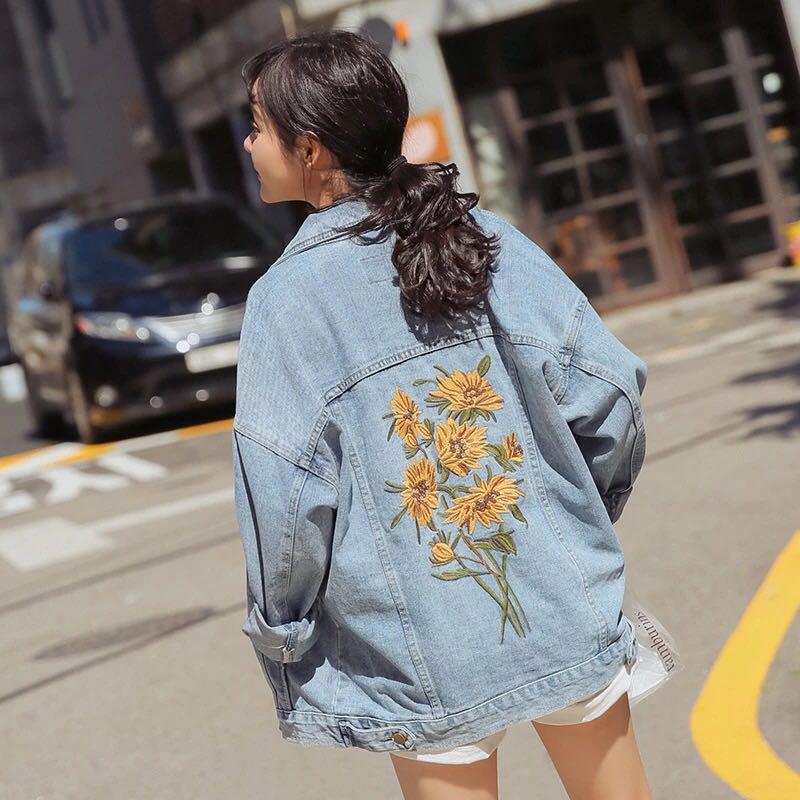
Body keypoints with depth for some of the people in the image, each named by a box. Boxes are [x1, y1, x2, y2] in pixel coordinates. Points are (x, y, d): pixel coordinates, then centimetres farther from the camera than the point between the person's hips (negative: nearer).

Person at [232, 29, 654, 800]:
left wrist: (282, 648, 0)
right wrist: (579, 526, 13)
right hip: (570, 618, 3)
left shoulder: (287, 295, -12)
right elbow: (608, 388, -4)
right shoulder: (486, 236, -3)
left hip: (428, 666, -3)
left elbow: (284, 496, -15)